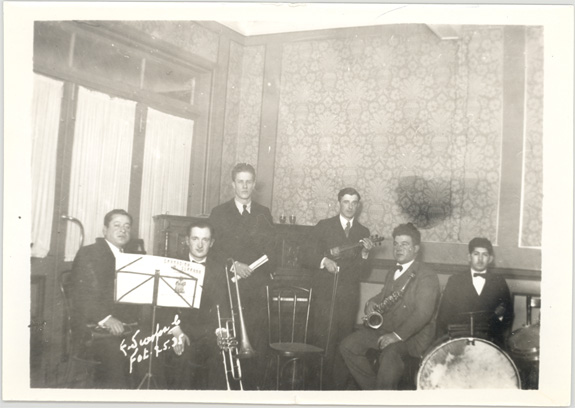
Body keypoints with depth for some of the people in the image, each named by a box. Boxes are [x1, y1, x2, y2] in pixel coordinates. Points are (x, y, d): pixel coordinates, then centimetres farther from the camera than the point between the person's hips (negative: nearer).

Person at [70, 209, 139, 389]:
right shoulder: (87, 254, 3)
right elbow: (81, 294, -8)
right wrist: (105, 318, -21)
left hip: (126, 325, 6)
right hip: (93, 326, -5)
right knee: (114, 349, -26)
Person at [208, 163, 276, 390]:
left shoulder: (264, 214, 15)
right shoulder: (219, 213, 8)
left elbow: (271, 249, 12)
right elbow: (213, 249, 2)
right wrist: (233, 265, -13)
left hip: (257, 286, 2)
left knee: (258, 339, -4)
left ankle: (255, 385, 5)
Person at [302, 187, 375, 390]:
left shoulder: (363, 232, 11)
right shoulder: (323, 226, 6)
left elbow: (361, 272, 8)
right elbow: (307, 258, 1)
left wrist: (364, 253, -10)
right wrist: (324, 261, -18)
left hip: (349, 297, 2)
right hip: (324, 295, -2)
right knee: (322, 344, -4)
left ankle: (338, 386, 14)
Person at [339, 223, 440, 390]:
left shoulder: (427, 276, -9)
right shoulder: (392, 274, 20)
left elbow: (422, 313, -19)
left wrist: (398, 335, -27)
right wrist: (371, 303, -1)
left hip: (412, 334, -8)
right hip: (384, 329, 8)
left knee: (390, 354, -36)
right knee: (348, 345, -9)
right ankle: (372, 388, 2)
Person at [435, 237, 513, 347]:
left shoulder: (499, 283, 13)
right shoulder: (454, 281, 11)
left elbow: (508, 314, 12)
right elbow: (443, 315, 7)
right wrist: (443, 341, -4)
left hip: (490, 341, 1)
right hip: (458, 339, 0)